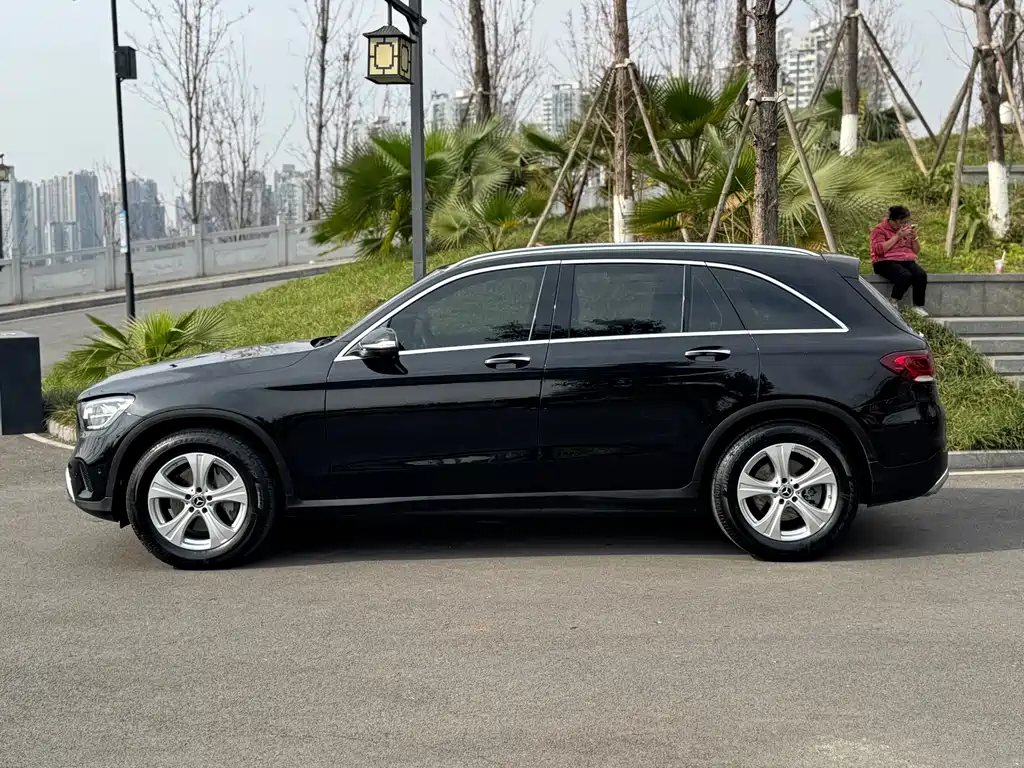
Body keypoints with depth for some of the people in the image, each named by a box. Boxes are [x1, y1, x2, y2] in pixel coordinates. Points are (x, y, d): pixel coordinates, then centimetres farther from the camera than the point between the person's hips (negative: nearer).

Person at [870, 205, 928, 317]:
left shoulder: (907, 228, 18)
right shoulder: (880, 230, 0)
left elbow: (916, 251, 19)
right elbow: (879, 250, -16)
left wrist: (914, 237, -1)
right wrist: (897, 236, -13)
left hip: (907, 261, 5)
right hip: (886, 262, -5)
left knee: (921, 275, -27)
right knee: (905, 276, -35)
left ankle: (918, 307, -21)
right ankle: (893, 304, -20)